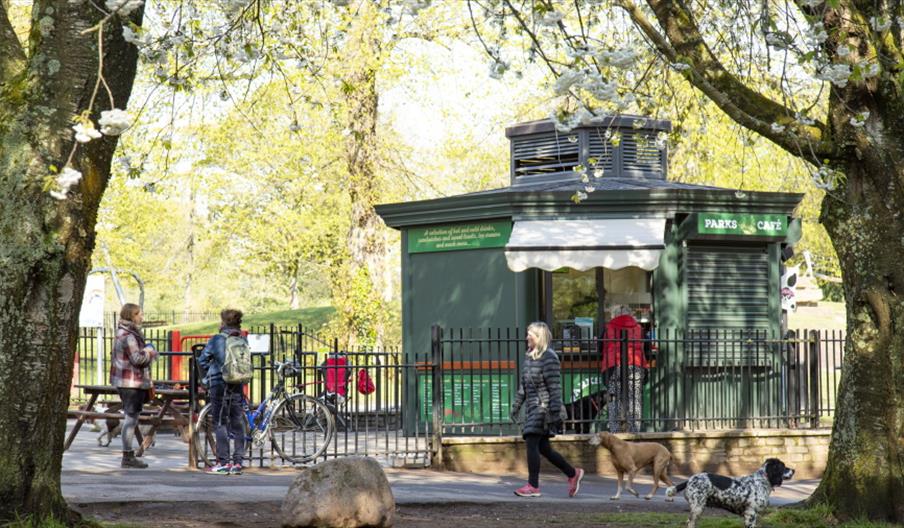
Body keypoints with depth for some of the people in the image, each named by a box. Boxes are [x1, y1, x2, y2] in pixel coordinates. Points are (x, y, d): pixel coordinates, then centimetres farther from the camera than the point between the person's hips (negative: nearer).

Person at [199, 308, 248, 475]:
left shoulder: (217, 340, -9)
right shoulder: (243, 341, 3)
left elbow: (202, 360, -2)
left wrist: (211, 371, 15)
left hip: (219, 383, -5)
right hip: (238, 385, 5)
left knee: (220, 423, 0)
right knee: (237, 423, 9)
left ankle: (223, 463, -2)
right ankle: (237, 462, 10)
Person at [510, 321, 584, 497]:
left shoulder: (549, 358, -12)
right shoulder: (530, 356, 14)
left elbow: (555, 388, -16)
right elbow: (523, 386, 21)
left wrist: (556, 412, -19)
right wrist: (516, 406, 19)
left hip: (544, 408, -9)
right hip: (532, 409, 9)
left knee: (532, 444, -12)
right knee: (543, 448, 9)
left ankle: (533, 486, -8)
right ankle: (573, 473, 22)